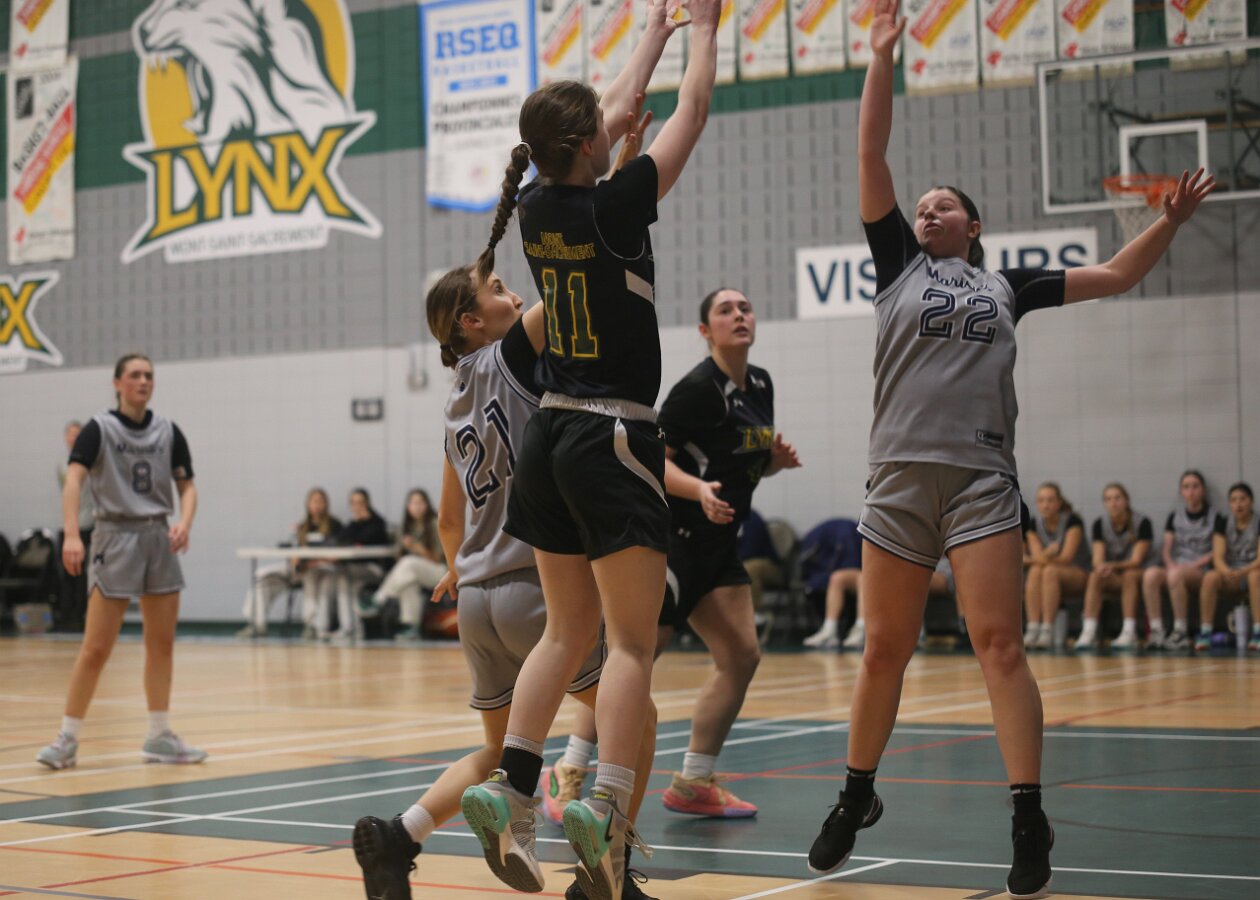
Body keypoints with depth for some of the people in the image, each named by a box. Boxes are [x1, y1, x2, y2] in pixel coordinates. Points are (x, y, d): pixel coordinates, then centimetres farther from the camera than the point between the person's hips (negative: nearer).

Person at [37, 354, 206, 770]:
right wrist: (71, 535, -34)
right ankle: (67, 739, 2)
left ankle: (159, 736, 17)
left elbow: (186, 485, 9)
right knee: (97, 647, -7)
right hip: (115, 536, -5)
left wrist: (184, 522, -12)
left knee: (162, 642, 7)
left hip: (158, 537, 5)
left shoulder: (168, 432, 6)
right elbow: (73, 480, -19)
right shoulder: (99, 429, -7)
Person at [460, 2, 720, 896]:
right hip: (616, 439, -7)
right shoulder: (612, 207, -13)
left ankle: (508, 788, 7)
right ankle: (607, 808, -19)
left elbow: (617, 111, 20)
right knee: (633, 643, -7)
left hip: (552, 435, 7)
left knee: (568, 632, 14)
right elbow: (691, 115, 0)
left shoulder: (536, 206, 4)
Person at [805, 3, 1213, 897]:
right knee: (885, 650, 6)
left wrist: (1171, 219, 9)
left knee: (999, 644, -9)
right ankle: (858, 798, 22)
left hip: (982, 479, 0)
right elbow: (872, 159, 6)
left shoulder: (1007, 285, 17)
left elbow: (1114, 276, 21)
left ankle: (1030, 822, -8)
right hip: (901, 478, 1)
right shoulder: (899, 261, 14)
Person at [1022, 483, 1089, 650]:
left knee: (1050, 571, -34)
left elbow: (1067, 556, -19)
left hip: (1078, 575, -4)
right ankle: (1032, 629, -38)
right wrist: (1048, 553, -34)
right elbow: (1038, 556, -10)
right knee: (1035, 571, -30)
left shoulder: (1072, 521, -11)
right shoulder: (1034, 524, 2)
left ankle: (1047, 631, -39)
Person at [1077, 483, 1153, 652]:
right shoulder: (1099, 524, -1)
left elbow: (1137, 560, -17)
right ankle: (1088, 631, -39)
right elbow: (1098, 559, -9)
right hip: (1111, 575, 2)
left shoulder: (1142, 523, -11)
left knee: (1130, 575, -36)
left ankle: (1129, 632, -40)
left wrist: (1113, 565, -35)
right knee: (1095, 576, -30)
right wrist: (1101, 566, -34)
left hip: (1137, 574, -2)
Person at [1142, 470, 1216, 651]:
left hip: (1202, 573, -4)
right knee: (1150, 574, -31)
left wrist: (1193, 565, -13)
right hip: (1176, 567, 4)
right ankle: (1156, 632, -38)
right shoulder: (1174, 517, 19)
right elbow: (1167, 549, 13)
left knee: (1176, 574, -39)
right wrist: (1170, 563, -9)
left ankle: (1181, 633, -33)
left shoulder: (1215, 517, 8)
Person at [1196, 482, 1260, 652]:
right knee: (1210, 577, -30)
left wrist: (1241, 572, -31)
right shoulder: (1223, 524, 5)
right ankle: (1204, 633, -31)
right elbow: (1218, 558, -5)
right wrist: (1227, 572, -28)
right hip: (1230, 581, 2)